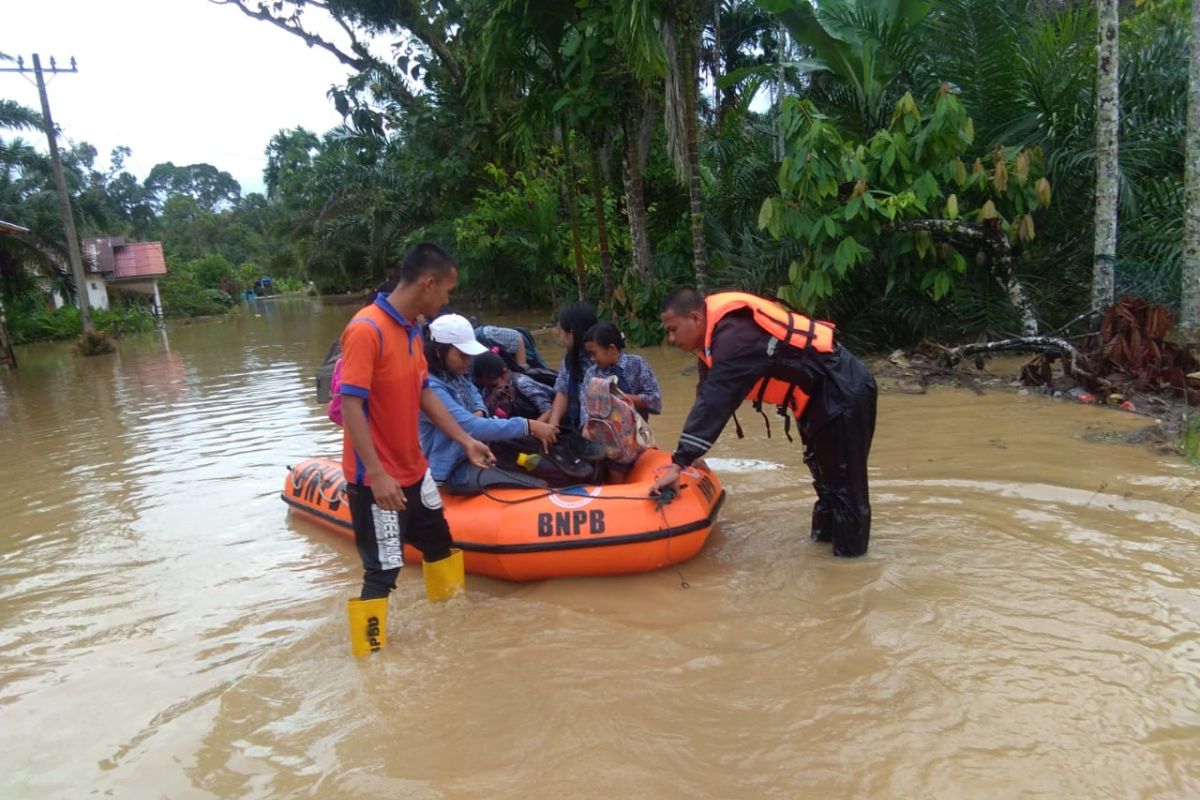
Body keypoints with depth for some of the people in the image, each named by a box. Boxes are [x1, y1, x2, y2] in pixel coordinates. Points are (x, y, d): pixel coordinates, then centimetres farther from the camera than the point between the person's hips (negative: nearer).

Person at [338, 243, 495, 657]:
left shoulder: (410, 331, 6)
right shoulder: (366, 329, -22)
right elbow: (350, 405, -25)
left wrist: (465, 440, 12)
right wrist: (377, 475, -27)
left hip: (414, 471, 10)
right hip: (377, 480, -9)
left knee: (440, 544, 22)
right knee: (383, 571, -1)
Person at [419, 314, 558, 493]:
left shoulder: (454, 376, 3)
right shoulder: (430, 388, -26)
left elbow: (474, 394, 24)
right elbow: (472, 428, -34)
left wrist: (480, 412, -2)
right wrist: (528, 426, -34)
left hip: (474, 454, 9)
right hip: (455, 469, -9)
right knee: (540, 486, -24)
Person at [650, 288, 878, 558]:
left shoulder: (734, 336, -29)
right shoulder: (717, 332, 3)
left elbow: (714, 403, -36)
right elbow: (707, 398, 7)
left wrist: (679, 463, -36)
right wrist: (682, 458, 6)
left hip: (845, 394, -10)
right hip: (823, 394, 10)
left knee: (844, 482, -2)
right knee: (824, 470, 24)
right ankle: (826, 534, 41)